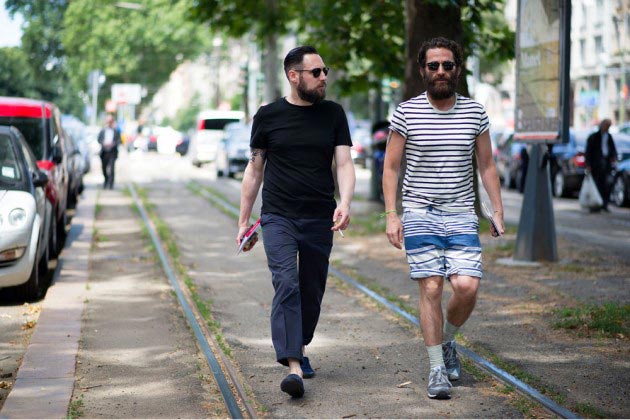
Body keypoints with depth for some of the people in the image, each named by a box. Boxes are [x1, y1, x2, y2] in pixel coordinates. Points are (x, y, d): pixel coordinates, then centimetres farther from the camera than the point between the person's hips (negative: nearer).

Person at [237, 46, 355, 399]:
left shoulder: (333, 114, 6)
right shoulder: (268, 116, 3)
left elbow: (344, 163, 0)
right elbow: (255, 170, 10)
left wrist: (345, 203, -19)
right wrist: (244, 220, 8)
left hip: (320, 220, 2)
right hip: (278, 218, -2)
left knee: (312, 292, 9)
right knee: (287, 285, -17)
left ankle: (299, 347, 33)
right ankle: (293, 366, -24)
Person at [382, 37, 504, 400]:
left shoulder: (475, 113, 6)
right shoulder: (406, 113, -1)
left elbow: (487, 166, 12)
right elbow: (391, 168, 2)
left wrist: (498, 211, 5)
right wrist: (391, 215, -6)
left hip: (462, 216, 2)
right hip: (420, 215, -2)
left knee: (467, 286, -11)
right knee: (431, 288, -7)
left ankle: (447, 341, 18)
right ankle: (438, 368, 4)